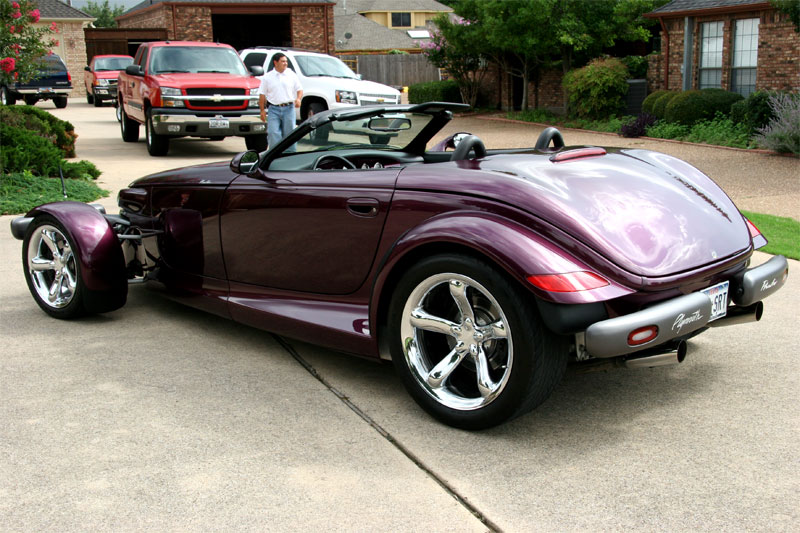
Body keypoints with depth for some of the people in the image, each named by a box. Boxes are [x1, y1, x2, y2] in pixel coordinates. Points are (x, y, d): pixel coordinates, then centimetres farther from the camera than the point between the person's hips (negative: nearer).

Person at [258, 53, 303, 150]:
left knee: (289, 133, 3)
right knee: (273, 133, -10)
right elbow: (262, 95, 6)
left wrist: (298, 99, -9)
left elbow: (299, 90, 12)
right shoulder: (267, 77, 6)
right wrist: (262, 110, 0)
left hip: (289, 108, 1)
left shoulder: (292, 75, 9)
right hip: (274, 109, -1)